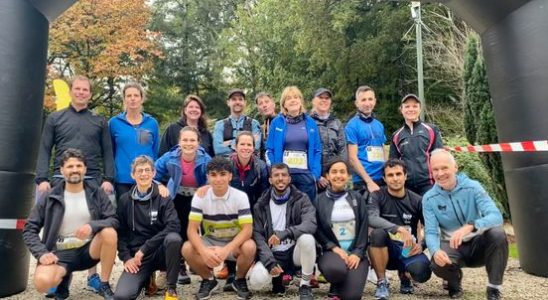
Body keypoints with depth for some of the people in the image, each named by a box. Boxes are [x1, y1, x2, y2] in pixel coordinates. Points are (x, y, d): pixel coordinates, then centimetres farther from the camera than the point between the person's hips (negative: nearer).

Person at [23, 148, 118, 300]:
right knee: (42, 282, -31)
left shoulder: (97, 193, 1)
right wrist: (42, 253, -14)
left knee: (109, 232, -30)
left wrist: (92, 226, -27)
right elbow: (30, 230, 2)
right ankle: (64, 278, 10)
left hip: (88, 249, 1)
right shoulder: (49, 197, 0)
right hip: (61, 253, -1)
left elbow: (114, 221, -7)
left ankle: (104, 285, -10)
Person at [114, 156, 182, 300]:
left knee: (174, 238, -35)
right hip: (136, 257, 1)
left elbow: (174, 226, -17)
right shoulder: (125, 200, 4)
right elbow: (120, 232, 7)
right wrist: (126, 257, -7)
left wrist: (145, 248, -20)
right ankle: (147, 277, 12)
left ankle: (171, 288, -14)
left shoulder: (163, 198, -4)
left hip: (160, 252, -1)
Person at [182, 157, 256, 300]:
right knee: (187, 249, -28)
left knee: (249, 247, -33)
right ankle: (209, 279, 1)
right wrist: (204, 251, -38)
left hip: (234, 243, -1)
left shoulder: (240, 196, -17)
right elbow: (192, 229, -18)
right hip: (210, 242, 1)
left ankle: (239, 279, -1)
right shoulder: (200, 196, -14)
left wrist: (226, 250, -38)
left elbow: (247, 229, -22)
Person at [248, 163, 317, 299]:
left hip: (295, 251, -1)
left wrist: (283, 234, -37)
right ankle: (278, 277, 10)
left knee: (307, 238, -35)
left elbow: (310, 224, -22)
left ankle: (305, 286, -11)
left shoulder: (301, 199, -4)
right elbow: (257, 235, -4)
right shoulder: (261, 205, 1)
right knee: (256, 280, -29)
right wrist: (270, 262, -19)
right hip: (273, 254, 1)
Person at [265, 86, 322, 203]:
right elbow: (269, 150, 2)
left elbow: (317, 151, 6)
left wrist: (315, 174, -5)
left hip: (306, 175, 1)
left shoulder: (310, 123, 6)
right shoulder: (277, 122, 2)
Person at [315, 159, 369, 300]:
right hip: (331, 250, -1)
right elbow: (317, 230, 2)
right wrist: (334, 248, -12)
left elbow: (364, 228, 4)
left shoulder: (357, 198, 10)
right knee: (335, 269, -37)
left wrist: (358, 253, -9)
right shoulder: (320, 200, 4)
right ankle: (335, 288, 1)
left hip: (355, 252, 1)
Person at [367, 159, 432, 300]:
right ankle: (382, 282, -13)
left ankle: (404, 275, 12)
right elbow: (372, 219, -27)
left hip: (408, 250, 1)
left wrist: (422, 244, -15)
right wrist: (399, 229, -37)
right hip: (385, 250, -1)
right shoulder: (377, 196, -7)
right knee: (378, 233, -34)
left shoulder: (416, 200, -1)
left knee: (422, 273, -30)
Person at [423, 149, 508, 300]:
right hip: (452, 247, 0)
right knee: (438, 264, -32)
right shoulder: (429, 199, -8)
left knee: (497, 233, -31)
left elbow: (496, 216, -24)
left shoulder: (472, 187, -12)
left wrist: (470, 226, -45)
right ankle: (454, 282, 6)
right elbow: (431, 232, -13)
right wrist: (436, 251, -37)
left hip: (478, 243, 0)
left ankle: (494, 288, -12)